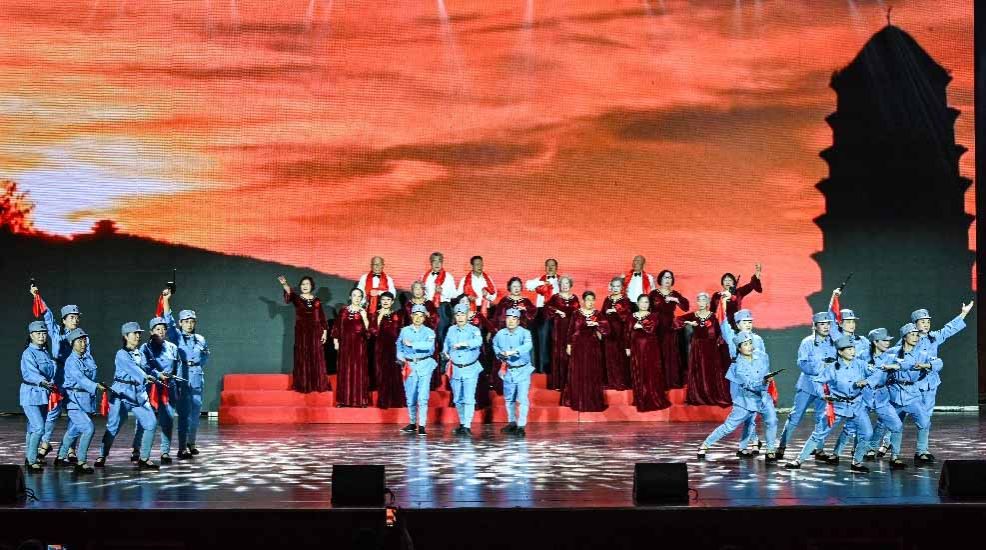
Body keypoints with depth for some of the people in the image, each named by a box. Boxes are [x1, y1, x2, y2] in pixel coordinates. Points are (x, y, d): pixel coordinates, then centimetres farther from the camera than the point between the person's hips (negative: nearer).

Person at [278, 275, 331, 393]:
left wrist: (325, 332, 0)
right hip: (301, 331, -1)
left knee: (316, 358, 0)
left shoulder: (317, 301, 10)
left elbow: (322, 317, 9)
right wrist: (284, 285, -40)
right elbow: (289, 295, -20)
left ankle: (318, 384, 4)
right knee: (302, 358, -3)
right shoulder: (296, 298, 3)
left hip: (315, 331, 1)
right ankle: (303, 385, 1)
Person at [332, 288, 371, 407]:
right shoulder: (344, 311, 7)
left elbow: (368, 329, -5)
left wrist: (364, 318, -18)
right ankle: (344, 399, 4)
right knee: (345, 371, 2)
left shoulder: (364, 312, 4)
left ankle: (360, 399, 0)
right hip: (345, 345, 1)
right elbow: (336, 327, 9)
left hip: (359, 345, -1)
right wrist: (335, 341, 2)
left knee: (359, 371, -3)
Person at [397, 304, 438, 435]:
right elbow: (399, 346, 17)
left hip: (424, 365, -3)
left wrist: (412, 344, -23)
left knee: (423, 397, -10)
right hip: (409, 366, 3)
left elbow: (429, 345, -18)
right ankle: (412, 423, 22)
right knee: (410, 397, 7)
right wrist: (401, 357, 0)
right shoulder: (405, 331, 9)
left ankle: (422, 426, -10)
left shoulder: (429, 332, 0)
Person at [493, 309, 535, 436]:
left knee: (522, 399, -11)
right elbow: (495, 345, 21)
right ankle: (512, 423, 33)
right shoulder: (500, 334, 0)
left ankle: (521, 426, -9)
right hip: (507, 370, 5)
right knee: (508, 399, 16)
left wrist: (514, 351, -47)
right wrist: (500, 354, 0)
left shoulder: (524, 333, -14)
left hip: (523, 370, -5)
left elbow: (528, 345, -34)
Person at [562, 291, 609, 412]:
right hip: (578, 346, -1)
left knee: (593, 374, 3)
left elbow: (606, 327, -10)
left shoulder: (598, 314, 3)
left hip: (593, 347, 1)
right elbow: (571, 330, 4)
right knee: (578, 374, 3)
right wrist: (569, 345, 1)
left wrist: (596, 324, -27)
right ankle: (578, 401, 11)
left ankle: (593, 401, 11)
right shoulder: (576, 313, 2)